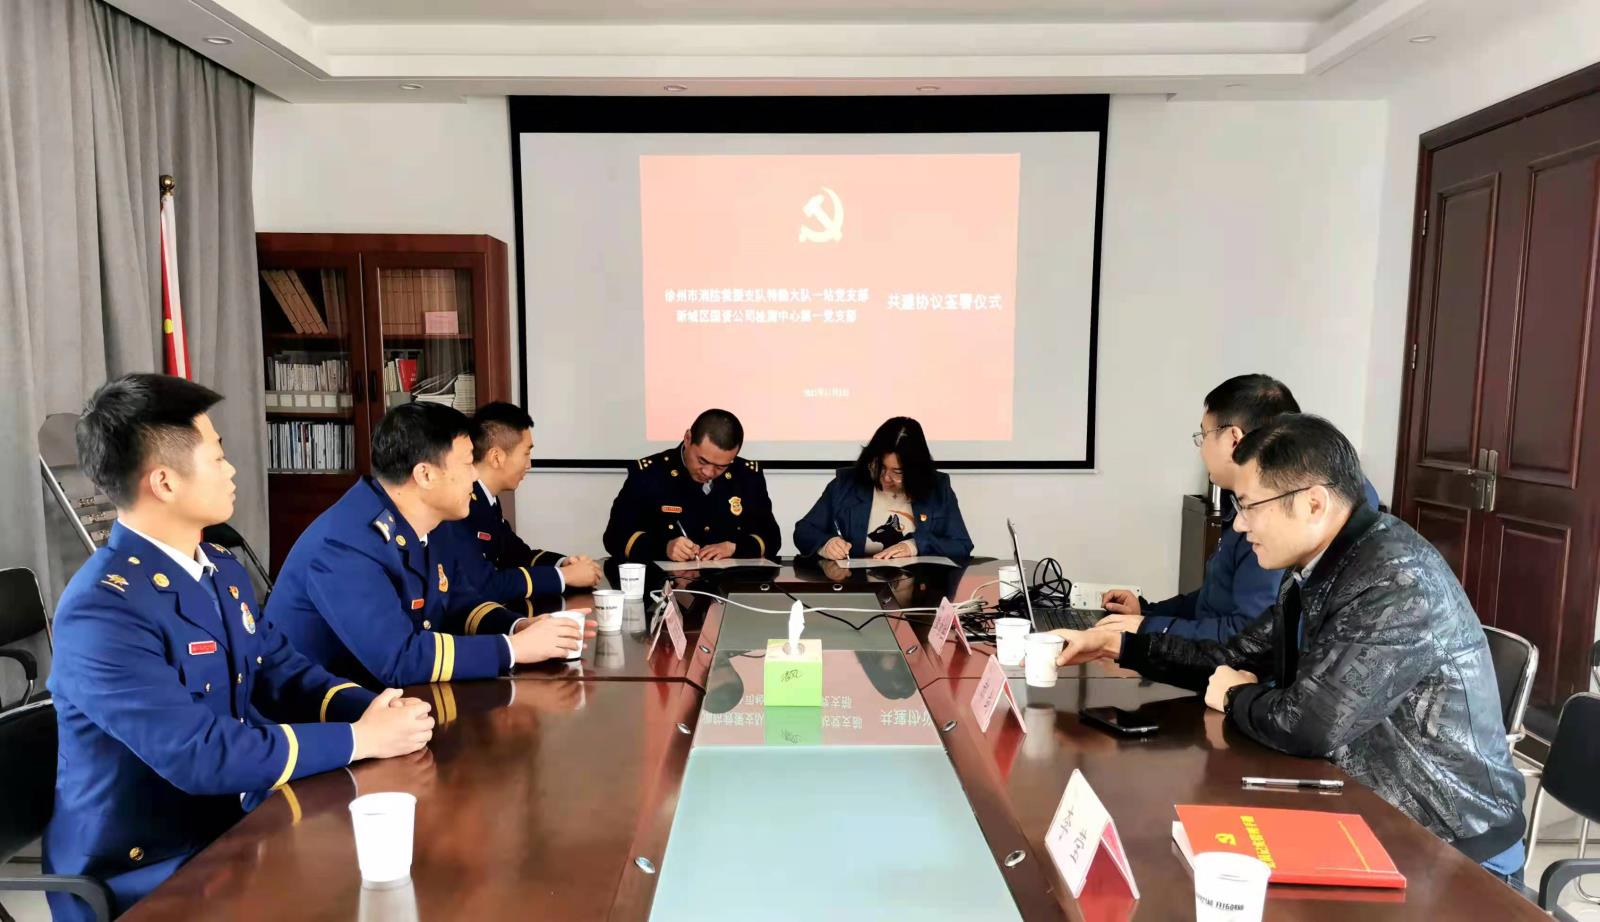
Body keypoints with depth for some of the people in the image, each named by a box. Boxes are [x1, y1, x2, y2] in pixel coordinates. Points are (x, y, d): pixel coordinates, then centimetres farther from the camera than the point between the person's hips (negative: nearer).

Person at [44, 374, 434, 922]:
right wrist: (360, 739, -23)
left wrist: (372, 711, -13)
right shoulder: (102, 611, -23)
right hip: (141, 877, -7)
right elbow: (201, 755, -28)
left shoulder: (222, 570, 5)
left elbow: (281, 671, 7)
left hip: (225, 832, 7)